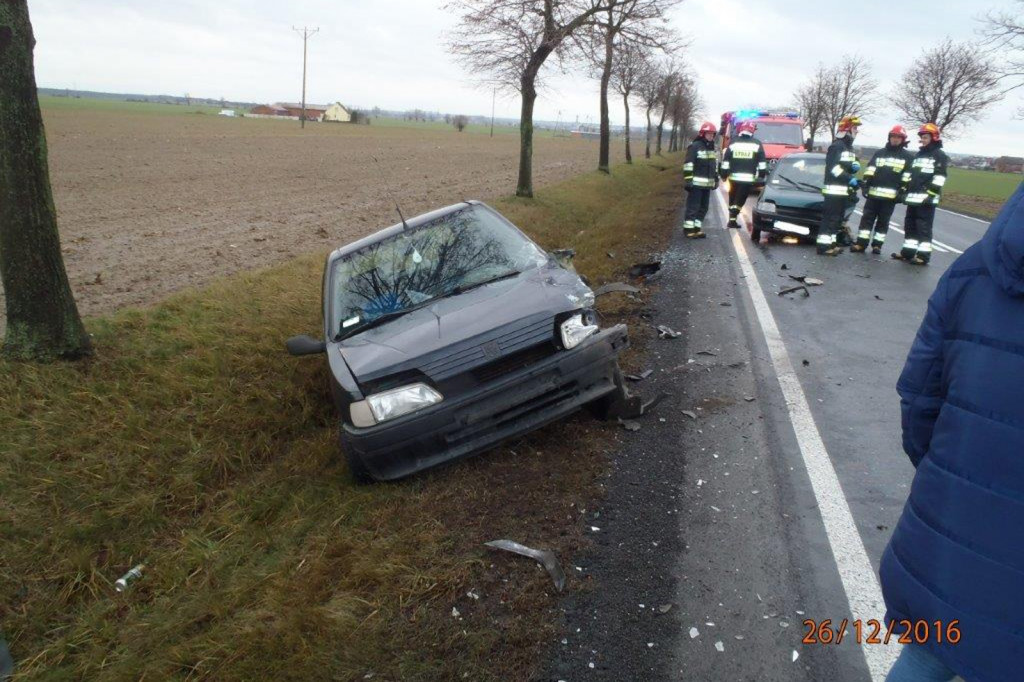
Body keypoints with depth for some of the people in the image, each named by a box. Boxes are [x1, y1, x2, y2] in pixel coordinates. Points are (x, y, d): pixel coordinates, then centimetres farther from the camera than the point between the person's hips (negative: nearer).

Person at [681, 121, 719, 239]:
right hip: (696, 183, -8)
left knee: (704, 207, 10)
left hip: (707, 184, 8)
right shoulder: (694, 146, -9)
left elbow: (715, 166, 26)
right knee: (693, 207, -6)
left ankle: (696, 228, 17)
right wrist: (688, 180, -19)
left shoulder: (712, 148, 18)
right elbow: (688, 165, -14)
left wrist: (716, 180, 23)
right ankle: (688, 229, -1)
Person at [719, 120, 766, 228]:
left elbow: (725, 160, 3)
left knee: (732, 198, 15)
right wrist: (762, 175, 8)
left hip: (734, 176, 2)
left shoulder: (733, 142, 3)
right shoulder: (757, 144, 2)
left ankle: (731, 218, 18)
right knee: (740, 199, 1)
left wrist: (724, 174, 8)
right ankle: (733, 219, -8)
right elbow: (762, 162, 2)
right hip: (748, 178, -1)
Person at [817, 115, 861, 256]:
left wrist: (855, 166, -2)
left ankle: (830, 243, 19)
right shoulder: (837, 145, -11)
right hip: (834, 189, -10)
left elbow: (851, 164, 23)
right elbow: (833, 167, -20)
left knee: (838, 218, 13)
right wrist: (850, 178, -24)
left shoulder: (849, 147, 20)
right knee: (830, 218, -12)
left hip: (844, 189, 10)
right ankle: (824, 246, -13)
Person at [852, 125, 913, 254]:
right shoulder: (879, 153, 14)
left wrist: (903, 191, -7)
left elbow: (908, 176, 1)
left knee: (883, 220, 4)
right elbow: (870, 169, 7)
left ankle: (877, 244, 9)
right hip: (873, 192, 2)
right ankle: (861, 243, 0)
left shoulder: (908, 157, 6)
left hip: (891, 195, -2)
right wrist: (865, 183, -4)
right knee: (867, 217, -2)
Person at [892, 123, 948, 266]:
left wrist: (931, 194, -19)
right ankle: (907, 252, 18)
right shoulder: (918, 154, 21)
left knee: (924, 227, -8)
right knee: (909, 225, 11)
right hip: (913, 197, 8)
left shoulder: (940, 155, -3)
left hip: (926, 199, -8)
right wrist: (905, 190, 18)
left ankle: (923, 255, -7)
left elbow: (939, 177, -12)